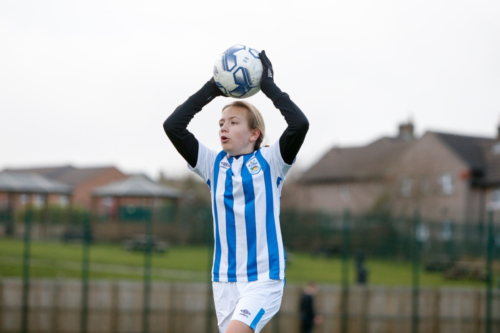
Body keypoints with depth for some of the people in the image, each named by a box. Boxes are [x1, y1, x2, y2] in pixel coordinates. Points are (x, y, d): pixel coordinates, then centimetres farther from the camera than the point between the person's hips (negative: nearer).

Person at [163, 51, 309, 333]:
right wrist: (210, 90, 3)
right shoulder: (214, 165, 10)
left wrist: (268, 85, -6)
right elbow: (172, 126, 3)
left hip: (264, 278, -5)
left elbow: (300, 124, -15)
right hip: (225, 280, 5)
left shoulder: (270, 162, 1)